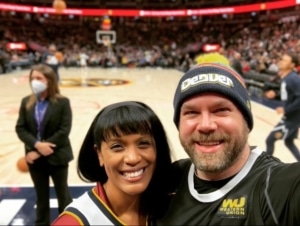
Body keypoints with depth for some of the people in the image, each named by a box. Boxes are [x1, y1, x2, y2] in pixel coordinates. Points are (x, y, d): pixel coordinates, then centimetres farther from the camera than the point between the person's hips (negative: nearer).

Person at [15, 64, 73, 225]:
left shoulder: (62, 102, -10)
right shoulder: (26, 102, 2)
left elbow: (64, 131, -16)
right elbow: (20, 129, -2)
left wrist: (40, 150, -19)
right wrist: (37, 145, -20)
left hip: (57, 157, -3)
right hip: (35, 157, 3)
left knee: (62, 194, 13)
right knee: (41, 195, 17)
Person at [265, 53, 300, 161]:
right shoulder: (285, 77, 6)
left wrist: (285, 109, -28)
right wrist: (275, 95, 4)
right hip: (290, 117, 10)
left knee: (270, 140, -2)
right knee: (288, 142, 24)